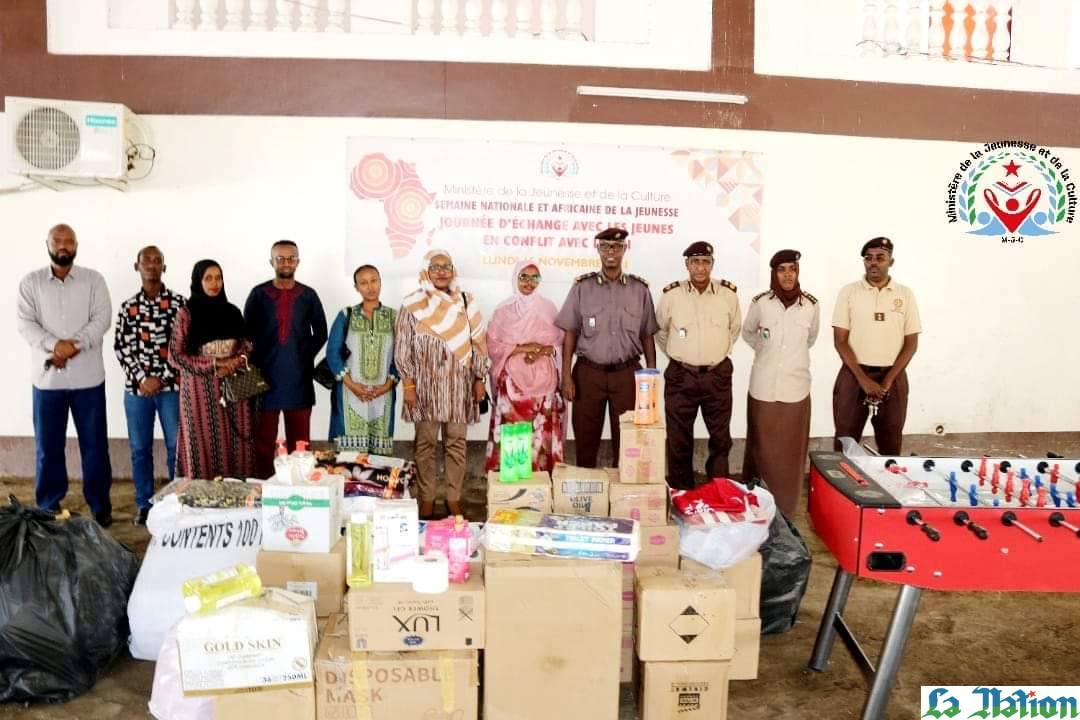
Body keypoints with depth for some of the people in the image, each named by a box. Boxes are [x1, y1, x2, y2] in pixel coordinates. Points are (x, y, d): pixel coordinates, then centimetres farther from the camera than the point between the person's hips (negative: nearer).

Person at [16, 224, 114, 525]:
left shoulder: (93, 279, 4)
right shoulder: (30, 282, 6)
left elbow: (102, 319, -6)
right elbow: (25, 323, -3)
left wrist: (74, 344, -19)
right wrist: (54, 345, -19)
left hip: (87, 377, -1)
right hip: (47, 377, 1)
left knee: (94, 444, 5)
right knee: (48, 445, 8)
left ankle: (100, 506, 16)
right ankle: (49, 508, 19)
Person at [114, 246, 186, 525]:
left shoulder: (178, 302, 0)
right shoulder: (127, 306, 7)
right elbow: (121, 347, 3)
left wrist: (162, 378, -11)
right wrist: (141, 379, -9)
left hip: (171, 386, -2)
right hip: (136, 387, 2)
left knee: (177, 446, 2)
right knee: (140, 448, 9)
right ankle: (144, 503, 20)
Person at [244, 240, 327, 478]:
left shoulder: (308, 295, 6)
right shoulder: (258, 294, 4)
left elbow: (320, 334, 11)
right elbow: (247, 333, 6)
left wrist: (305, 358, 1)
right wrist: (258, 364, 0)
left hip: (299, 378, 1)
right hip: (266, 377, 0)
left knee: (300, 441, 5)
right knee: (264, 440, 4)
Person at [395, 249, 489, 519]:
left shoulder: (466, 302, 6)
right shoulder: (412, 304, -1)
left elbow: (477, 343, 8)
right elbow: (402, 349, -2)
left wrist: (479, 379, 4)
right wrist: (408, 385, -6)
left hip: (459, 384, 2)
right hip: (425, 383, -2)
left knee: (456, 442, 6)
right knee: (426, 443, 4)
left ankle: (454, 499, 16)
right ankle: (427, 500, 15)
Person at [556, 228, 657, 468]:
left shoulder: (639, 289, 5)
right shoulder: (582, 287, 2)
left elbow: (647, 336, 8)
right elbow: (570, 334, 2)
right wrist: (566, 377, -4)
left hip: (626, 373, 1)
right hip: (589, 373, 0)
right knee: (585, 439, 6)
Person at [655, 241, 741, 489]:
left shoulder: (728, 294, -1)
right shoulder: (671, 295, -6)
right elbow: (660, 331, 10)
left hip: (718, 376, 2)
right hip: (681, 377, -1)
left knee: (721, 438, 10)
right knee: (679, 440, 6)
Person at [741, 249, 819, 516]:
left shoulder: (811, 305, -1)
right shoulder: (760, 302, -4)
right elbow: (747, 332, 15)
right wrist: (765, 351, 9)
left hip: (796, 387, 1)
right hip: (763, 386, -1)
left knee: (791, 450, 5)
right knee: (762, 447, 6)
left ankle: (786, 508, 17)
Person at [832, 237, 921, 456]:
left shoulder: (905, 294, 3)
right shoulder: (849, 292, -1)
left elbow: (911, 343, 2)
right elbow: (840, 341, -4)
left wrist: (887, 381, -9)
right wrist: (863, 379, -12)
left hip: (893, 377, 1)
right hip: (854, 375, -1)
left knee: (890, 444, 8)